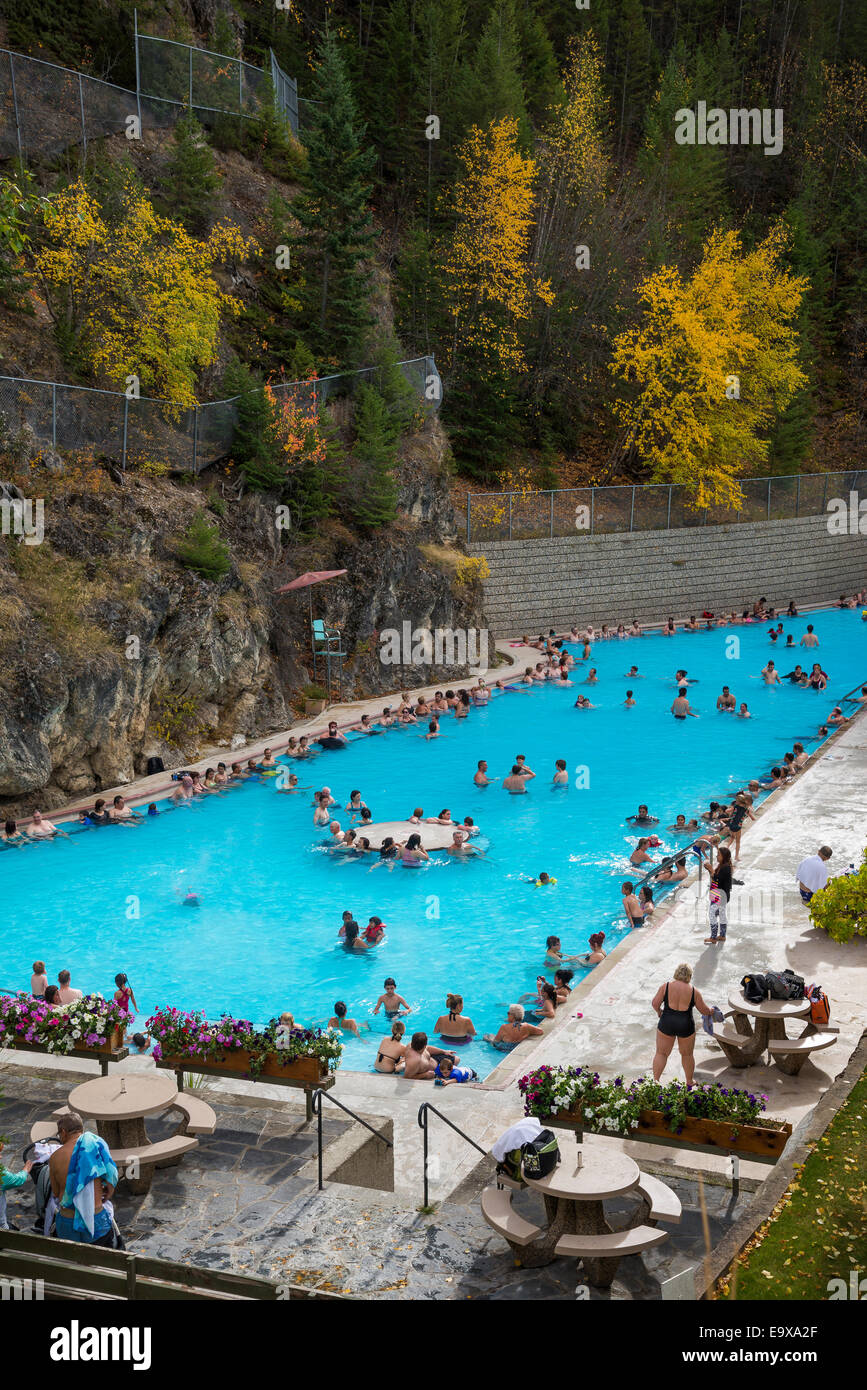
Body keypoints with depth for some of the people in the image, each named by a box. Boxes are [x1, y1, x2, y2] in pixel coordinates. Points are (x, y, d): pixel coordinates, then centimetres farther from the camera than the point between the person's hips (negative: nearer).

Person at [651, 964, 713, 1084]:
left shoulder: (665, 986, -5)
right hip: (686, 1026, 0)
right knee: (687, 1054, 19)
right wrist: (711, 1011, 27)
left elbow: (655, 1004, -6)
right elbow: (704, 1010, 5)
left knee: (661, 1053, 11)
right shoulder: (693, 991, -3)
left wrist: (659, 1011, 14)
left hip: (667, 1024, 0)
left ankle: (655, 1081, 9)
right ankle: (689, 1083, 31)